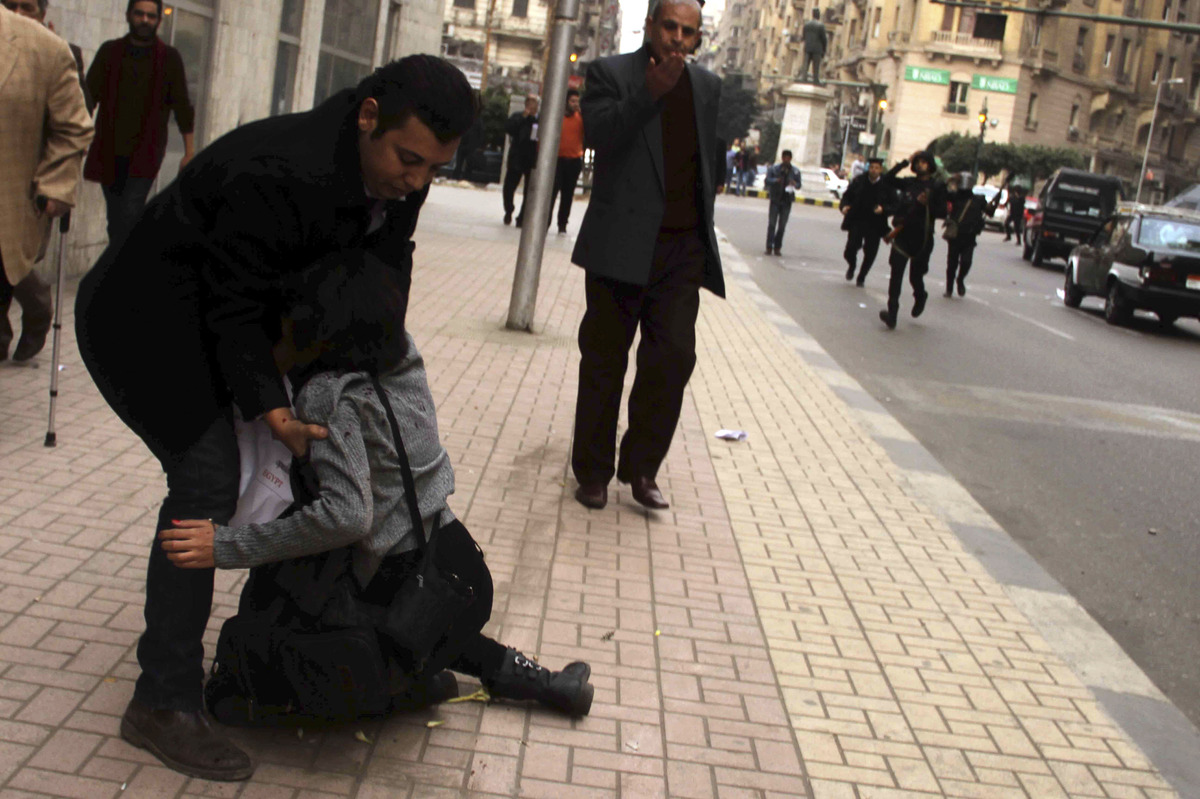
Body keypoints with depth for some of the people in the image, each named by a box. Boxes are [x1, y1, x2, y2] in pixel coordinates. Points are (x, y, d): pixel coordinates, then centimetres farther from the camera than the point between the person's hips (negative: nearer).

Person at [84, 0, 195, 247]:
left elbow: (182, 106, 4)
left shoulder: (169, 58, 2)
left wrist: (189, 151, 1)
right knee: (116, 219, 7)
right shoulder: (109, 52, 6)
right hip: (109, 152, 3)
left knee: (130, 214, -16)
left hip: (146, 154, -2)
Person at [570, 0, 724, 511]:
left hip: (683, 249, 3)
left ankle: (640, 468, 10)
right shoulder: (611, 73, -2)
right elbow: (599, 134, -18)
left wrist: (702, 226, 14)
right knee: (604, 361, 6)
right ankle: (593, 472, 18)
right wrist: (652, 92, -29)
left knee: (673, 358, -4)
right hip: (621, 245, -3)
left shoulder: (708, 87, 12)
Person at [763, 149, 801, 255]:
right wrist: (776, 180, -26)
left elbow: (799, 185, 8)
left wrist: (795, 184, -16)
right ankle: (769, 247, -2)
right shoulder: (774, 169, 1)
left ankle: (777, 248, 10)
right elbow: (767, 180, -6)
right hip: (775, 199, -2)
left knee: (782, 226, 4)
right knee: (772, 224, -4)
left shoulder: (795, 171, 6)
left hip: (787, 201, 2)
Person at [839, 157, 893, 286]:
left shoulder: (887, 185, -4)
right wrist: (844, 206, -15)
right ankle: (851, 266, 27)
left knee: (870, 253, 2)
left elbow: (893, 205, -3)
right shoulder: (858, 181, 1)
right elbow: (846, 196, 7)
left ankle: (861, 277, 25)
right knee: (851, 249, -9)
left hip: (875, 225, 0)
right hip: (856, 221, 0)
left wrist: (883, 209, -23)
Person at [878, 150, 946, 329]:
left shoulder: (937, 186, 0)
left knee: (916, 276, 10)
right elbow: (889, 178, -1)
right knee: (896, 274, -10)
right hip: (903, 234, 2)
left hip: (922, 238, -2)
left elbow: (942, 213, -4)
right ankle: (892, 314, -15)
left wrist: (927, 205, -21)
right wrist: (905, 162, 0)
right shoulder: (909, 183, 9)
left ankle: (920, 297, 44)